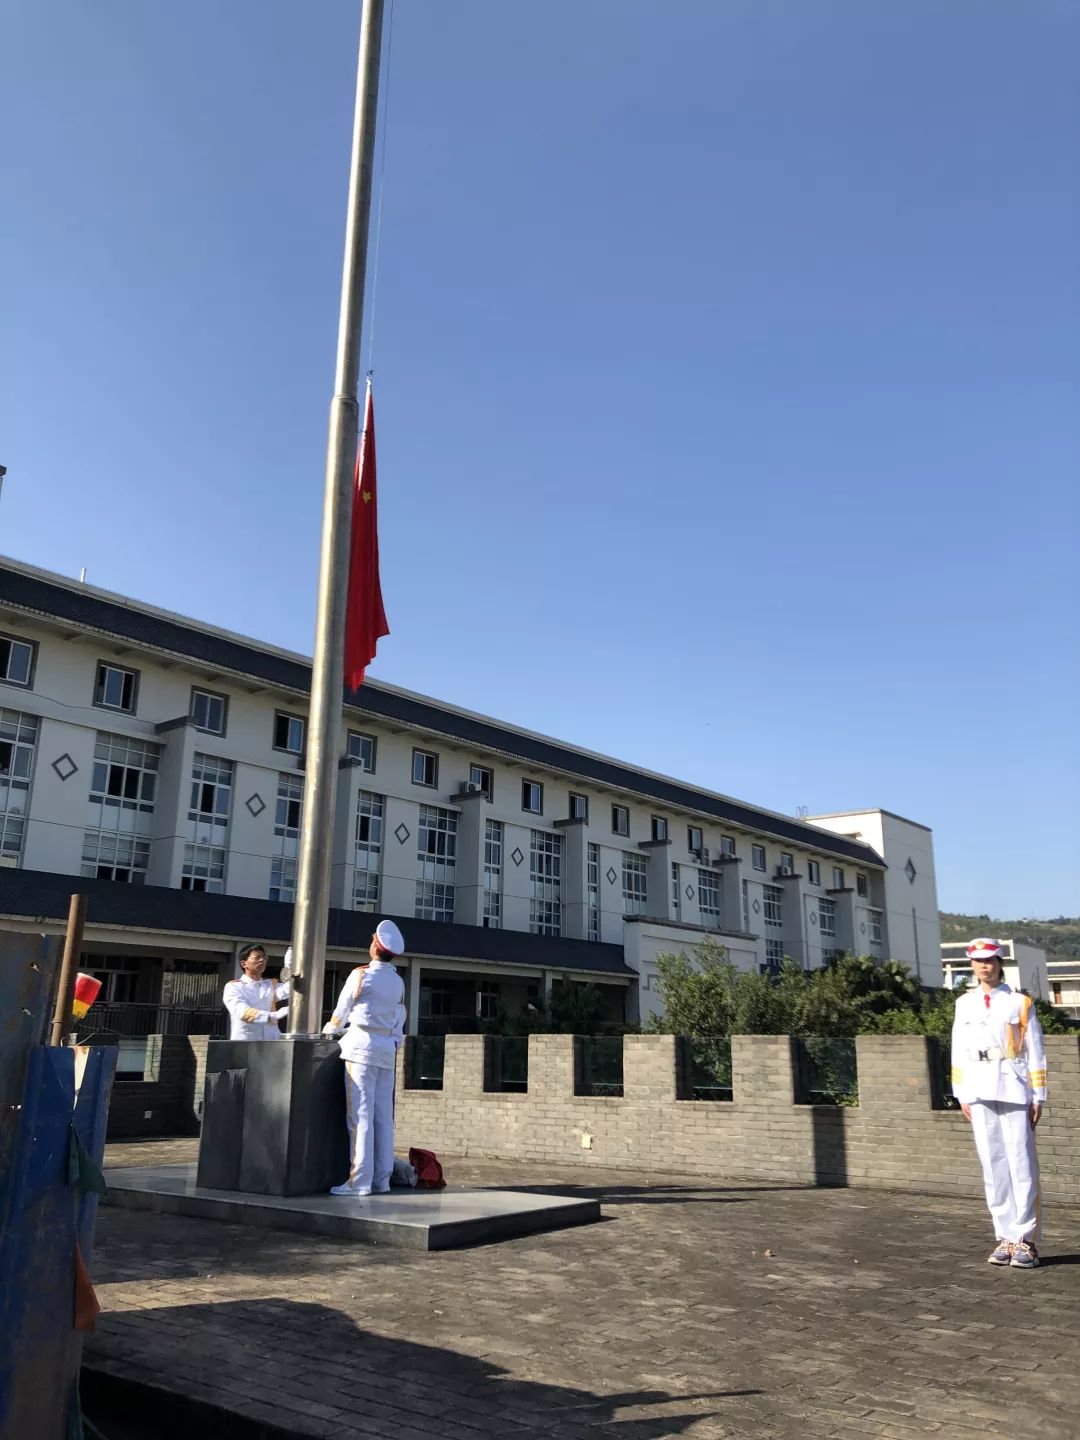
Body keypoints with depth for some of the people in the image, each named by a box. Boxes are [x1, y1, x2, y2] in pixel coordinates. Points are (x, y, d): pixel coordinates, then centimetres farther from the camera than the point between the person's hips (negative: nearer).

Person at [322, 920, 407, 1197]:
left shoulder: (361, 974, -6)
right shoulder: (399, 982, 11)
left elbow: (341, 1011, 4)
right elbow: (399, 1021, 14)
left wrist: (328, 1031, 21)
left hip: (362, 1046, -6)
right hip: (388, 1049, 6)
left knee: (360, 1114, -6)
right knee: (383, 1116, 7)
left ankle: (360, 1180, -8)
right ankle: (381, 1179, 9)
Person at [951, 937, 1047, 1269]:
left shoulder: (1020, 1002, 1)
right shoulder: (964, 1004, 9)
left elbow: (1035, 1052, 2)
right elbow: (959, 1051, 12)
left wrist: (1038, 1096, -1)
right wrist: (962, 1095, 9)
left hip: (1013, 1089, -3)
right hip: (979, 1093, 3)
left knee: (1021, 1165, -4)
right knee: (993, 1167, 5)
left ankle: (1025, 1239, 4)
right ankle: (1006, 1237, 12)